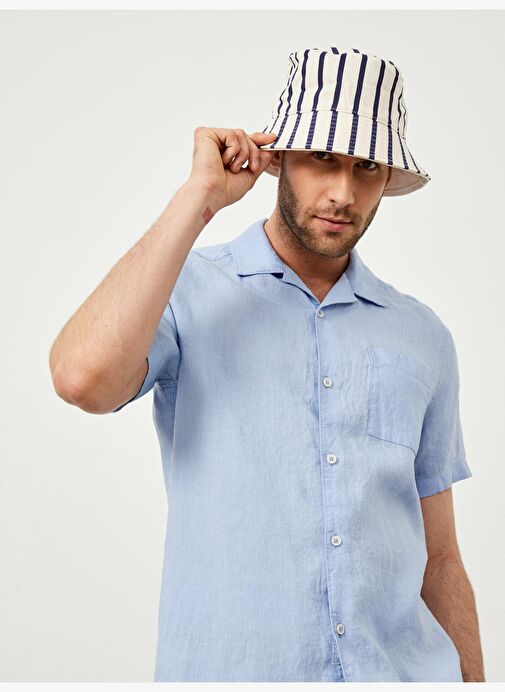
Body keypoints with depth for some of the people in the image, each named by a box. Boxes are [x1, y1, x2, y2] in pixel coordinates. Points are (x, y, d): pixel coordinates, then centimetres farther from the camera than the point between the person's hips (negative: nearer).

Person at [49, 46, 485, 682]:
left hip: (404, 666, 3)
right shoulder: (187, 291, -7)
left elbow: (439, 560, 7)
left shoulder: (424, 338, 3)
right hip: (228, 667, -2)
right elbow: (83, 379, -29)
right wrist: (200, 196, -20)